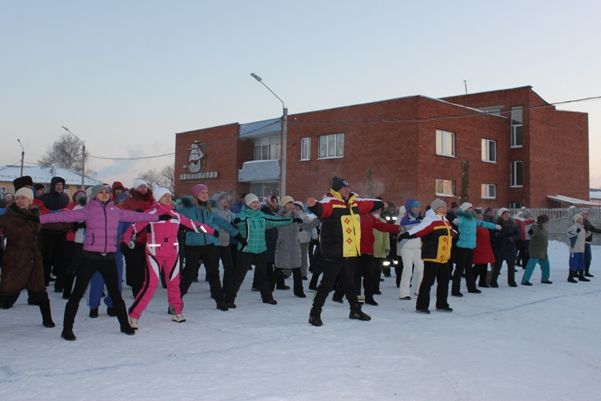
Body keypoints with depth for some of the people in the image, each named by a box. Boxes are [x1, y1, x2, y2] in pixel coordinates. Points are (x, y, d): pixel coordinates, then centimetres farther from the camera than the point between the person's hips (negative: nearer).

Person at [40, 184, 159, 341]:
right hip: (90, 257, -3)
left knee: (115, 293, 14)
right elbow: (65, 216, -12)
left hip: (109, 257, 3)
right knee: (77, 293, 0)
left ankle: (125, 325, 28)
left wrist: (158, 217, 17)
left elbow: (135, 216, 14)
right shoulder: (87, 210, -4)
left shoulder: (116, 211, 7)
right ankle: (67, 329, 11)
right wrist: (40, 218, -22)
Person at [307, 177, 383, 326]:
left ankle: (355, 310, 38)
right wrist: (314, 205, -58)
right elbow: (321, 208, -36)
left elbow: (369, 205, 30)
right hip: (333, 253, -8)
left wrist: (381, 204, 45)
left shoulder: (354, 203, 11)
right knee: (327, 283, -5)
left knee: (349, 283, 22)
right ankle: (315, 313, 5)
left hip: (350, 253, 8)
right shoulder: (330, 202, -14)